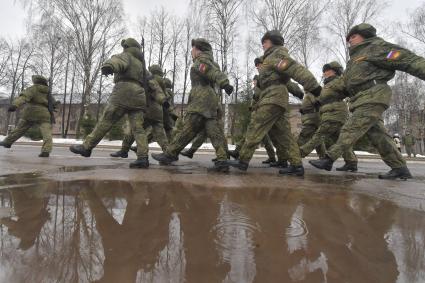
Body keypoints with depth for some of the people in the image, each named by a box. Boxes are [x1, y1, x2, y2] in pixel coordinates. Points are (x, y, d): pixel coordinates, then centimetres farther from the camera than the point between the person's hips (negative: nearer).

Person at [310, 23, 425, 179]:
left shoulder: (376, 47, 2)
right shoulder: (356, 58, 28)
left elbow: (407, 60, -8)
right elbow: (347, 84, 26)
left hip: (373, 98, -9)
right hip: (364, 100, 9)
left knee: (351, 130, -14)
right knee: (378, 135, 6)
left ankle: (328, 159, -16)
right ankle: (400, 168, 11)